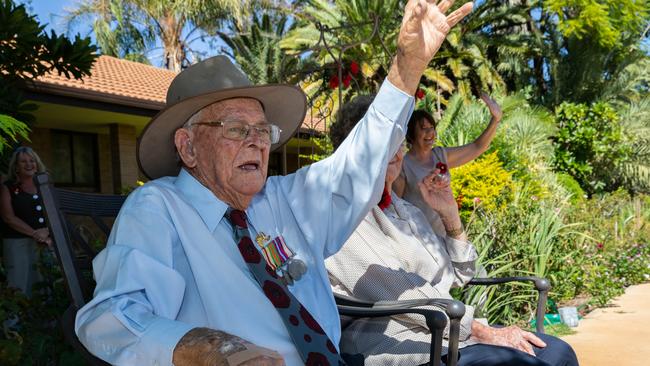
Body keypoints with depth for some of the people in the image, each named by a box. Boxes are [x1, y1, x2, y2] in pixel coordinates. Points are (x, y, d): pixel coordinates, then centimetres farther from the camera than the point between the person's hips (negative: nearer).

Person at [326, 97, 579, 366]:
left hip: (442, 331, 8)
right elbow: (395, 292, -17)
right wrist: (482, 332, -15)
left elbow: (459, 276, 21)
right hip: (388, 341, -8)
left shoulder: (406, 210, 17)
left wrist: (450, 214, 7)